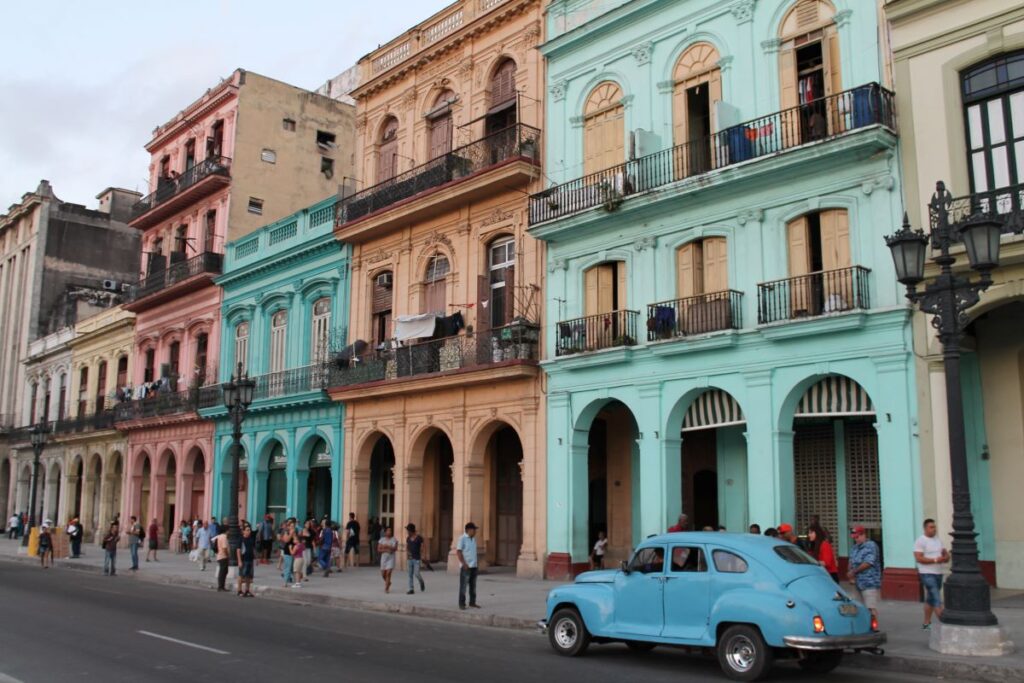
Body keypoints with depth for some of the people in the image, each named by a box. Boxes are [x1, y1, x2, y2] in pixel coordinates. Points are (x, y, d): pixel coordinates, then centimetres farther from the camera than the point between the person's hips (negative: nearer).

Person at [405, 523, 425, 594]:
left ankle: (421, 582, 21)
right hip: (410, 559, 5)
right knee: (410, 575, 3)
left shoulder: (419, 538, -7)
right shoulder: (408, 538, 7)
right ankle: (411, 589, 8)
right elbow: (406, 547, 15)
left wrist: (421, 559, -7)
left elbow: (421, 549, -5)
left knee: (416, 574, -10)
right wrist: (407, 552, -7)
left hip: (417, 559, -5)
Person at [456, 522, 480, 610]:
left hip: (473, 566, 7)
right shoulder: (462, 538, -9)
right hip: (465, 566, -7)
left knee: (473, 586, 10)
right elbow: (458, 552, -13)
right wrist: (464, 564, -17)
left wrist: (476, 564, 15)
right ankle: (461, 604, 3)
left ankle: (472, 602, 18)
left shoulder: (473, 539, 13)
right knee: (463, 586, -3)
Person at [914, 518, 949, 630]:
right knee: (936, 599, -13)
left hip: (938, 573, 8)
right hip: (927, 574, -7)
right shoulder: (920, 541, -8)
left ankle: (926, 623, 19)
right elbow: (919, 558, -16)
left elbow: (946, 555, 18)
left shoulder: (938, 540, 15)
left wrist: (946, 557, -6)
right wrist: (935, 560, -20)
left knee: (930, 599, 12)